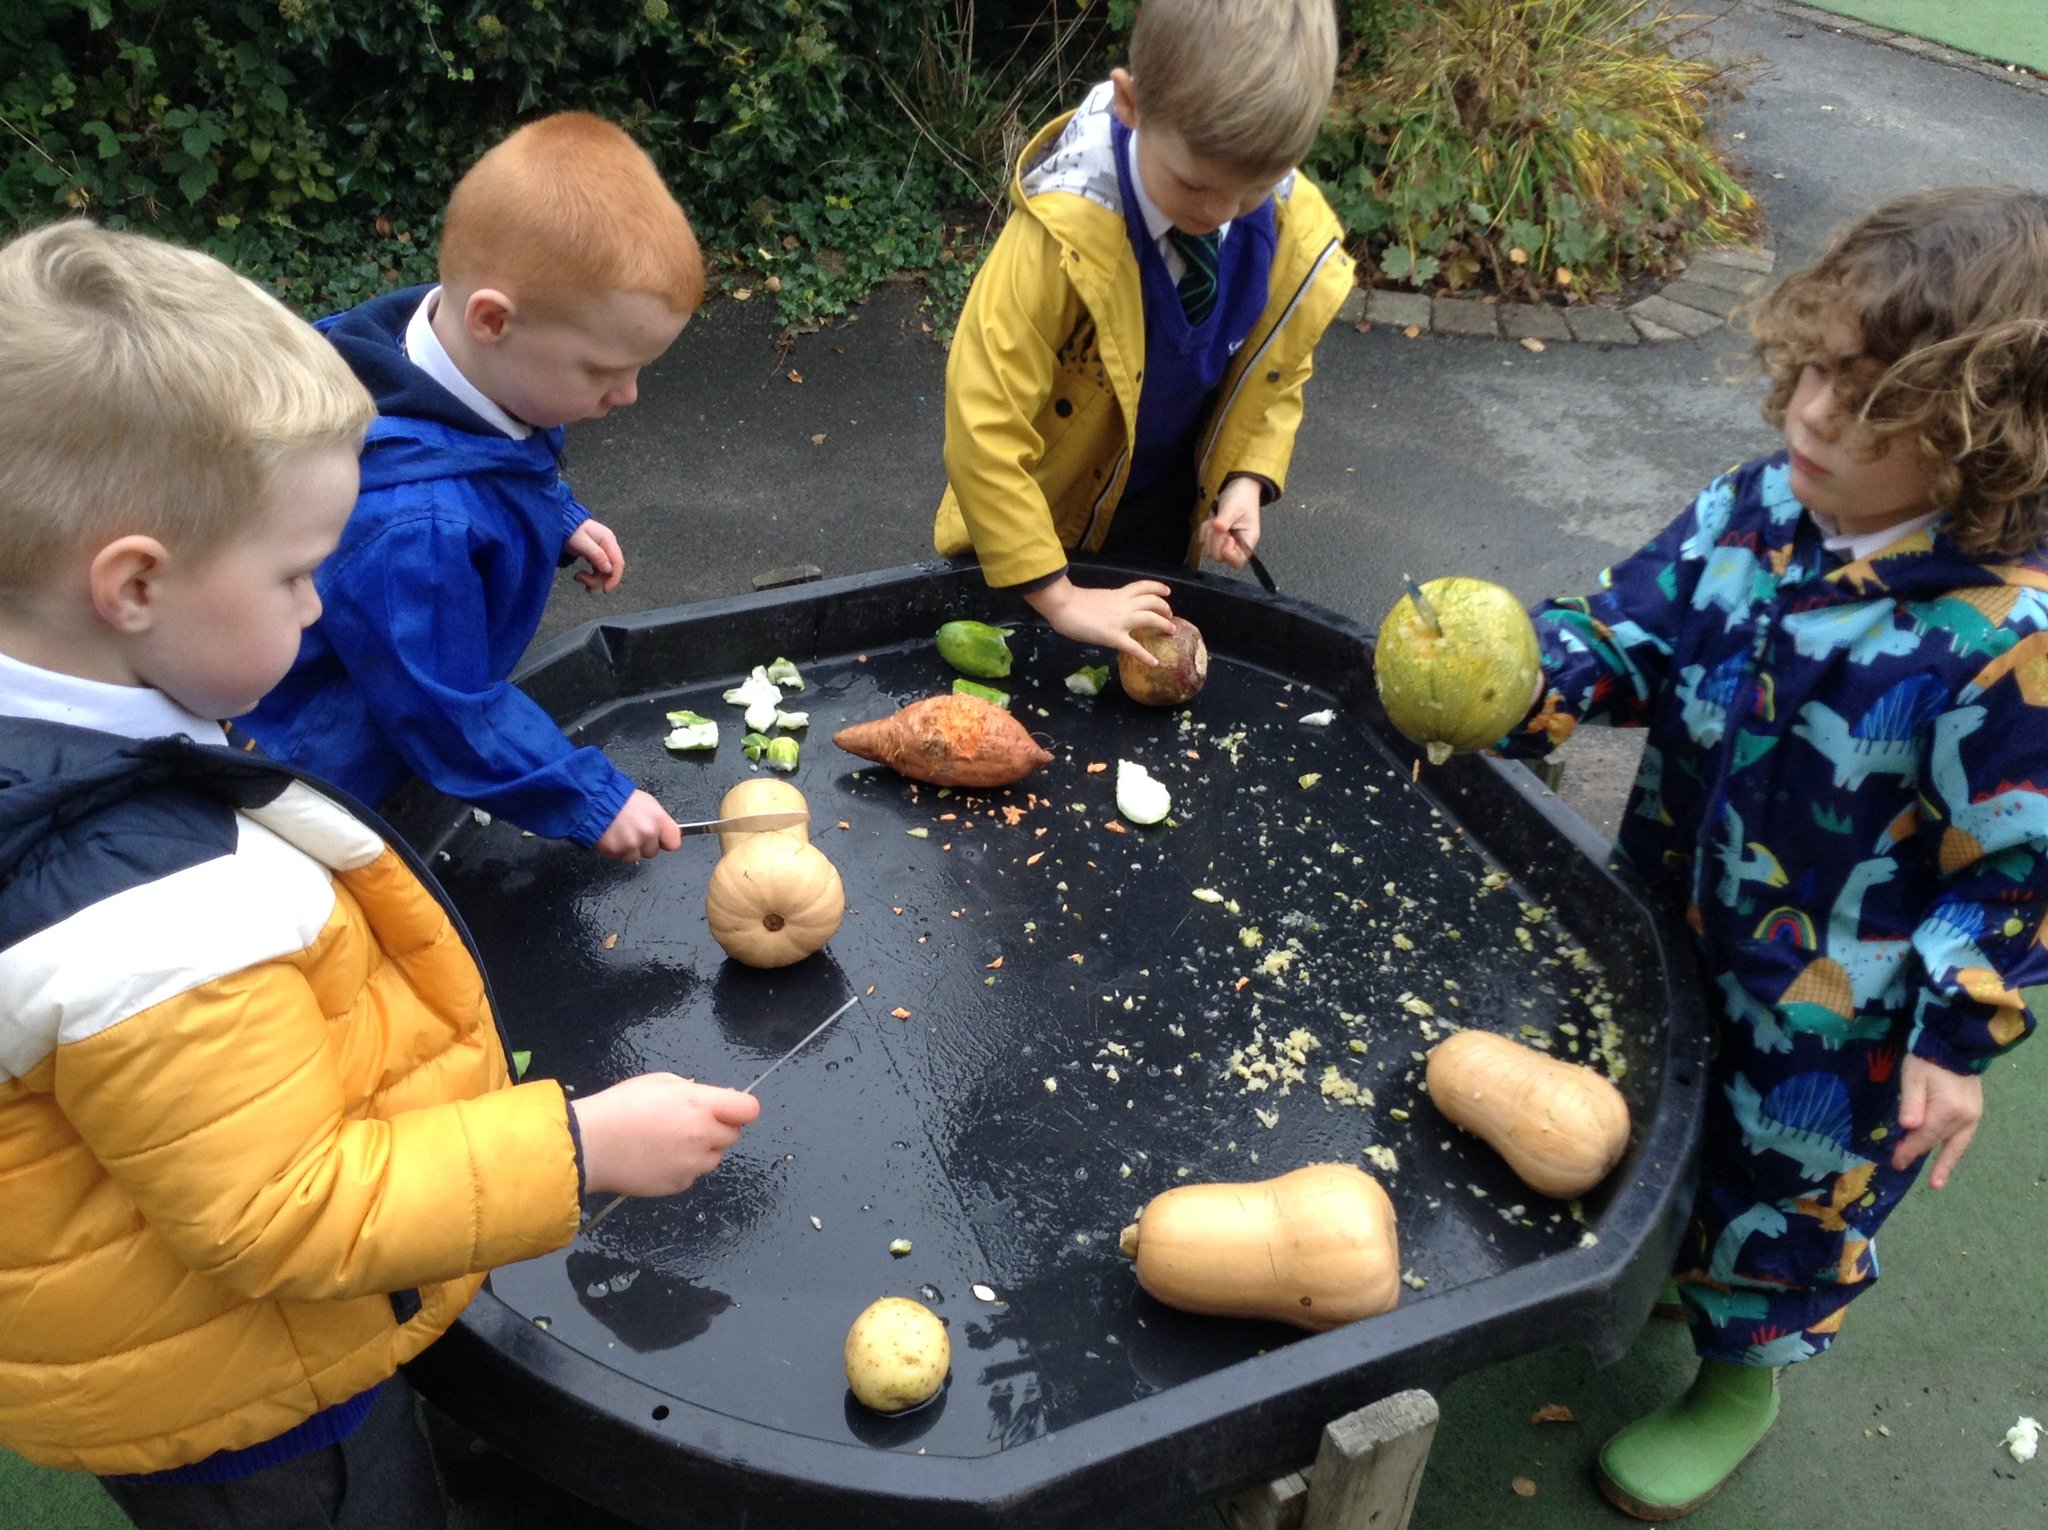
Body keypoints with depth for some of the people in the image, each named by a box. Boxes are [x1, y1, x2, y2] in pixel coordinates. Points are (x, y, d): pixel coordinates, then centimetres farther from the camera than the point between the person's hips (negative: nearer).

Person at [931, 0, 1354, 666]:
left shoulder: (1298, 237, -21)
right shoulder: (1065, 231, -36)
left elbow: (1275, 377, -1)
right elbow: (983, 425, -34)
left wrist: (1245, 479, -19)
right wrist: (1058, 597, -32)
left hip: (1164, 520, 4)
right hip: (1037, 514, -4)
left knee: (1150, 675, 25)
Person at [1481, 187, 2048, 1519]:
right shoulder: (1758, 512, -12)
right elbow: (1630, 635, -2)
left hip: (1835, 1021, -5)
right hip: (1672, 929, 6)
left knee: (1782, 1187, 19)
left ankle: (1741, 1377, 48)